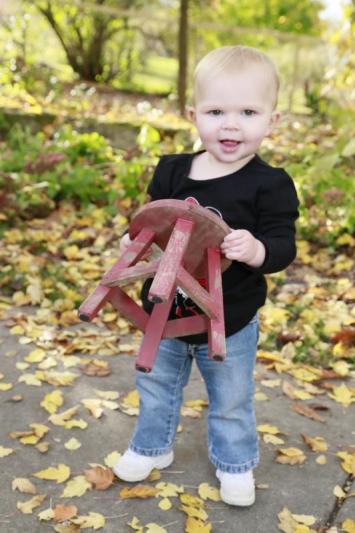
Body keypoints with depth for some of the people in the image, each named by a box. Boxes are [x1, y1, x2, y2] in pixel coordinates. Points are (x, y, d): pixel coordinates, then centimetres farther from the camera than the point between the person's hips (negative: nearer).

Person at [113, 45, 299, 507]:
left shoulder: (270, 185, -17)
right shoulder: (172, 172, -6)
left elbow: (283, 244, -19)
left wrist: (256, 250, -39)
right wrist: (136, 240, -15)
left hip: (230, 323, -3)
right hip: (165, 312, 4)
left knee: (231, 401, 18)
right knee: (156, 386, 24)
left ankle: (235, 463, 44)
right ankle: (152, 447, 49)